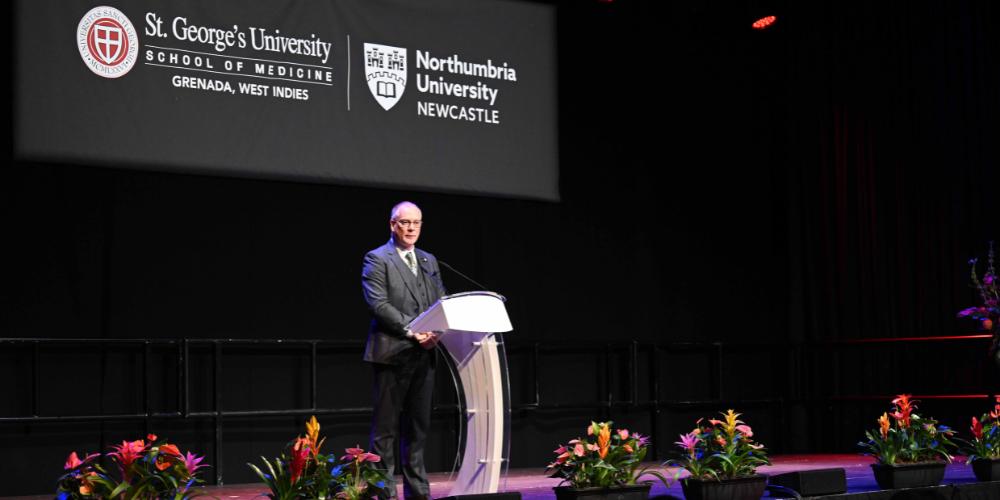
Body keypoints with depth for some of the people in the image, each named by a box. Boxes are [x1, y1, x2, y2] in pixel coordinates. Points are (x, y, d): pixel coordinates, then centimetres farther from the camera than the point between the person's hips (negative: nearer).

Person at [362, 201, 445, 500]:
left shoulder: (429, 261, 19)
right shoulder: (377, 259, -1)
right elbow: (378, 304, -11)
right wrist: (411, 332, -18)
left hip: (424, 353, 6)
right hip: (392, 353, -6)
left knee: (419, 427, 9)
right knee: (386, 427, -4)